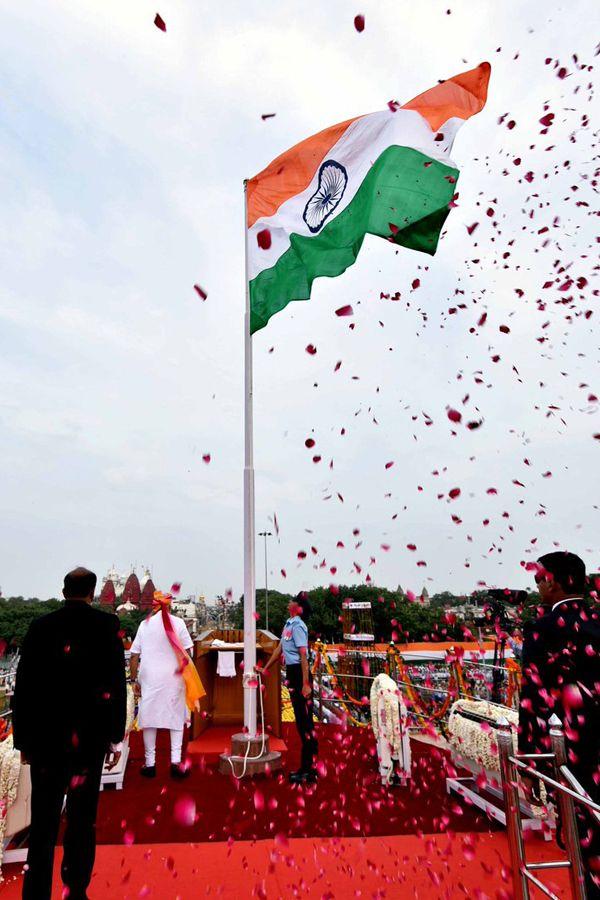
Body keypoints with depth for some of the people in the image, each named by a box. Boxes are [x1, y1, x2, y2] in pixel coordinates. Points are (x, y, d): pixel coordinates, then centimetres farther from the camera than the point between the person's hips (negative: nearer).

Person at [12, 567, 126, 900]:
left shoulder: (40, 626, -1)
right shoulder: (107, 626, -7)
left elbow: (23, 686, 1)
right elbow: (116, 684, -8)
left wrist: (23, 739, 11)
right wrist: (115, 738, 1)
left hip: (45, 737, 1)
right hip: (90, 737, -1)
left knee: (43, 822, 11)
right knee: (83, 820, 14)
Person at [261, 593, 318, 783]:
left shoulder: (298, 626, -16)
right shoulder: (289, 624, 12)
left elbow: (303, 655, -21)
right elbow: (279, 648, 22)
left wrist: (306, 683, -25)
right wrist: (265, 669, 26)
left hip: (299, 672, -10)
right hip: (291, 672, 10)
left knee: (305, 721, -2)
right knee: (301, 720, 16)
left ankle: (308, 770, 7)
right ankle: (307, 767, 27)